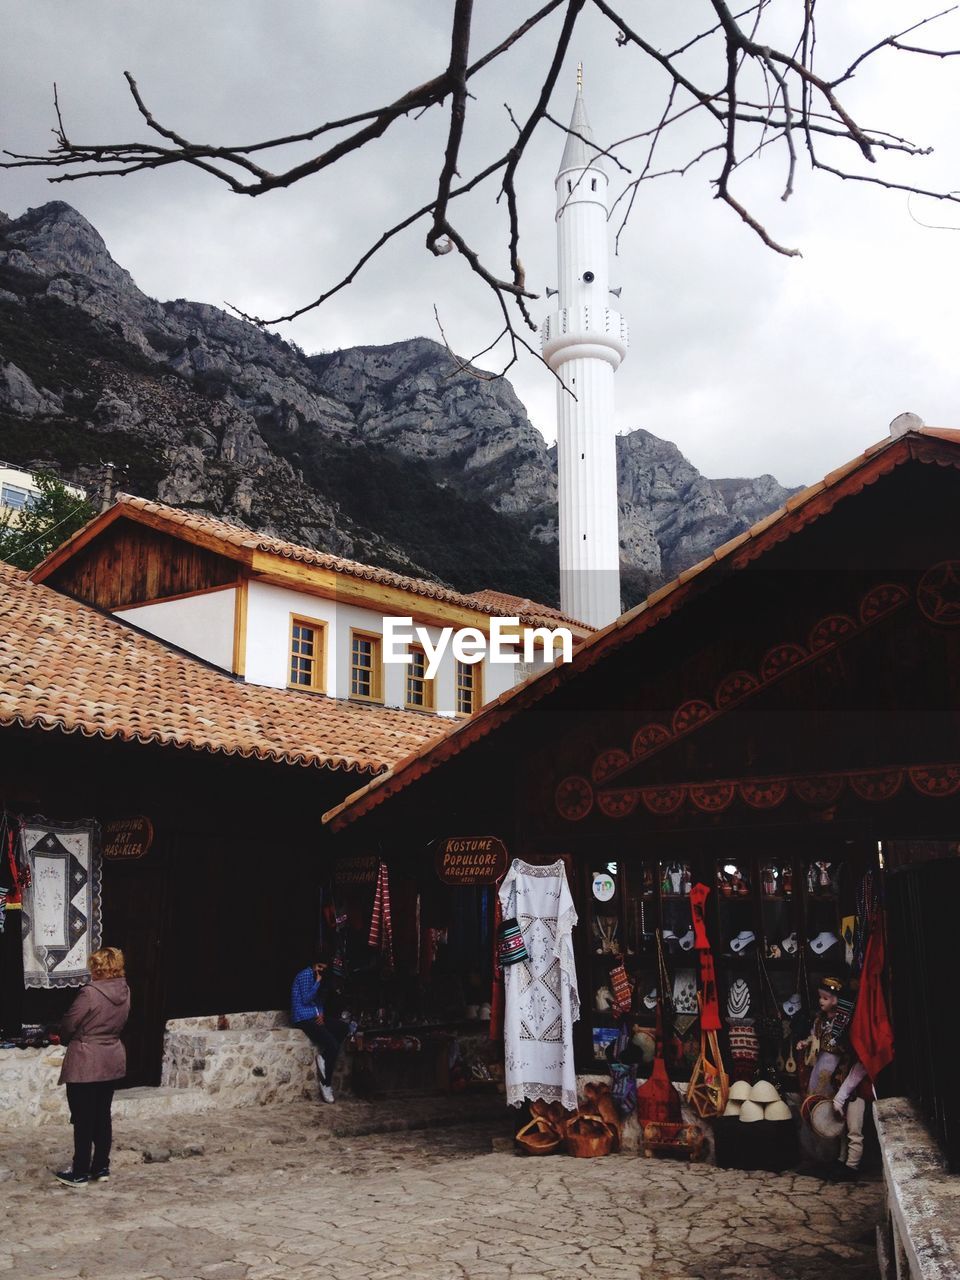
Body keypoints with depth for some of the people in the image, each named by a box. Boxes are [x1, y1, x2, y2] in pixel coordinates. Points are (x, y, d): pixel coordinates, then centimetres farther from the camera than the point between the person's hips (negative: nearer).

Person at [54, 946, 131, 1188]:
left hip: (85, 1063, -7)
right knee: (103, 1115, 16)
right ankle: (101, 1168, 23)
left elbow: (68, 1025, -12)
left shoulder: (90, 993, -22)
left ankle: (80, 1173, 13)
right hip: (112, 1061, 7)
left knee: (83, 1119, 4)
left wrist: (67, 1040, 8)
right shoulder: (124, 992, -1)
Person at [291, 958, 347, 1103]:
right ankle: (325, 1085, -10)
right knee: (332, 1045, -18)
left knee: (342, 1027, -4)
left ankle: (323, 1056, -8)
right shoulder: (306, 975, -10)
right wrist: (318, 982, -12)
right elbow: (306, 999, -16)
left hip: (315, 1017, 9)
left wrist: (321, 1014, 3)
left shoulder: (318, 977, 18)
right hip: (304, 1019, -9)